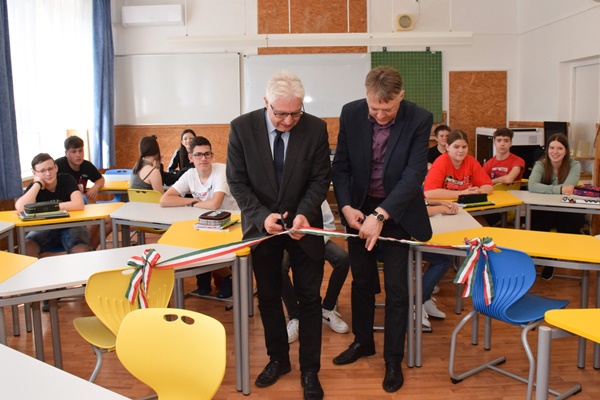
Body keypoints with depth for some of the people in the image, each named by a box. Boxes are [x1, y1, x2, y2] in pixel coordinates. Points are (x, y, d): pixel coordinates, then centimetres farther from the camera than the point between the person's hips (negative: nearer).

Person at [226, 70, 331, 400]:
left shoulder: (316, 128, -14)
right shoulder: (242, 127, -13)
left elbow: (320, 179, -8)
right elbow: (237, 181, -10)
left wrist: (304, 214, -25)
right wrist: (262, 216, -23)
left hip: (303, 225, 0)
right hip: (261, 225, 1)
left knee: (309, 298, 7)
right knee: (268, 297, 14)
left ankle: (310, 370, 24)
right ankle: (278, 359, 36)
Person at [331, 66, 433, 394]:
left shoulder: (419, 120, -18)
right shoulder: (351, 113, -10)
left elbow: (414, 174, -22)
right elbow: (341, 165, -3)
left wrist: (380, 215, -31)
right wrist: (346, 207, -17)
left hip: (396, 211, -2)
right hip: (359, 209, 3)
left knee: (396, 289, 3)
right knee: (361, 281, 16)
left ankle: (393, 359, 20)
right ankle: (362, 342, 37)